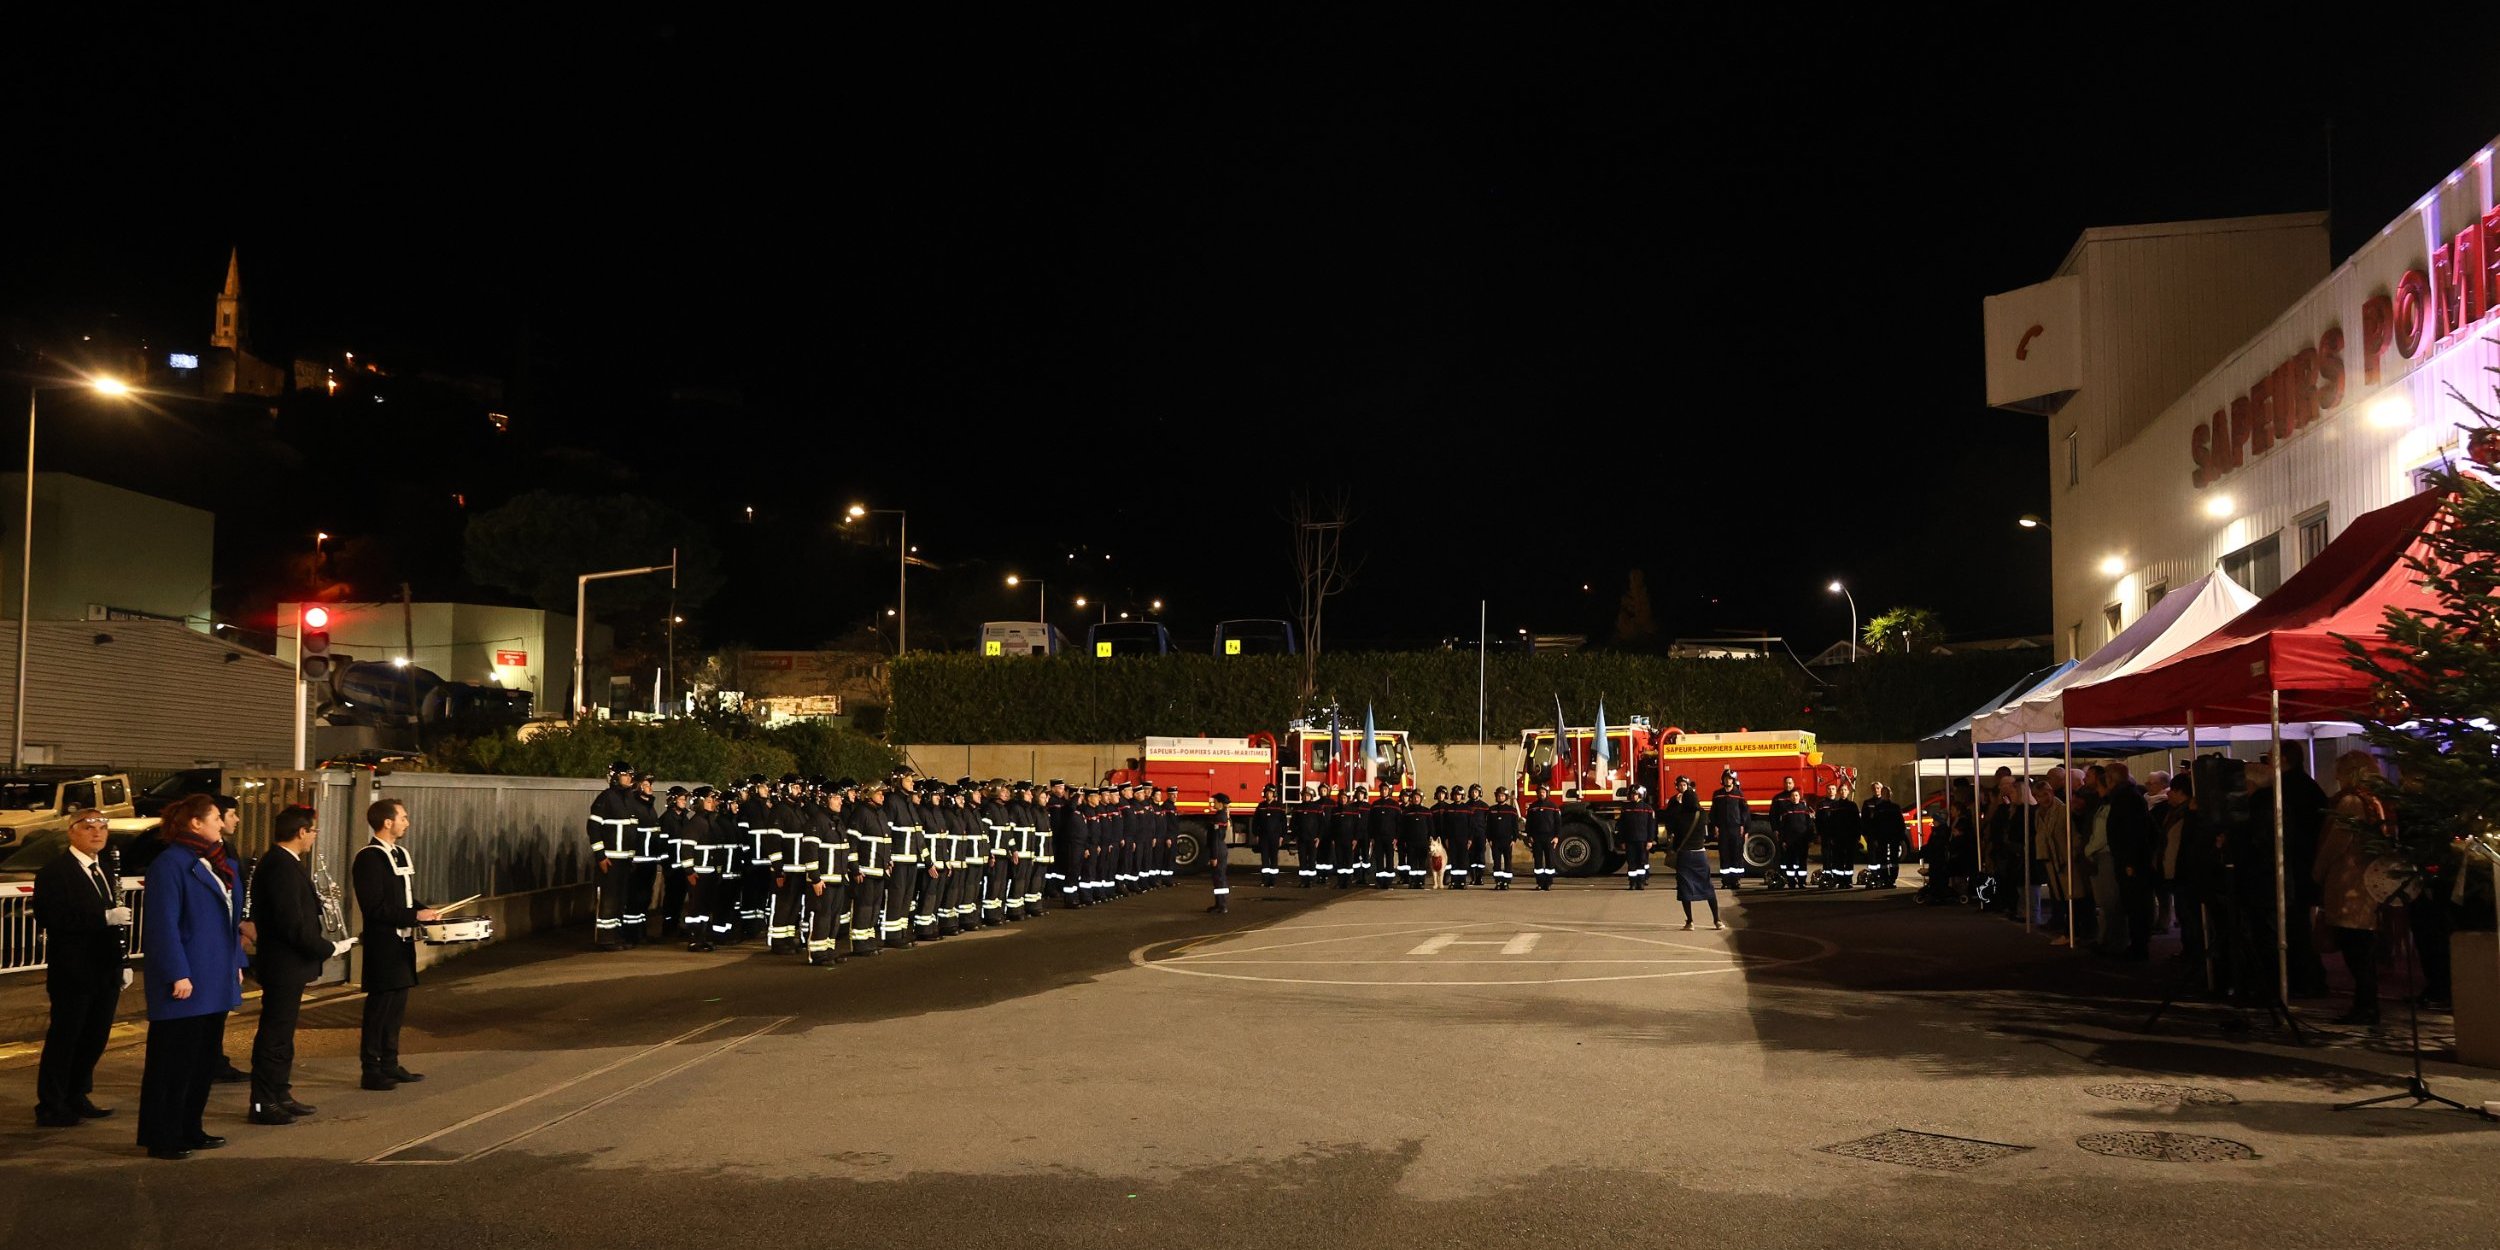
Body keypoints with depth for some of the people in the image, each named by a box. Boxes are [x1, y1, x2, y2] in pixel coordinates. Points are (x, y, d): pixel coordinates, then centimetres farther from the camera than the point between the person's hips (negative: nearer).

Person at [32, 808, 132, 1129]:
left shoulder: (107, 867, 14)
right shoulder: (54, 872, -10)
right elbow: (49, 917, -22)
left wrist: (122, 960, 17)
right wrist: (105, 917, -26)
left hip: (106, 971, 7)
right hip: (73, 972, -7)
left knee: (95, 1038, 13)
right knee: (64, 1038, 0)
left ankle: (76, 1097, 26)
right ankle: (51, 1107, 9)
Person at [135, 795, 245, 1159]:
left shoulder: (222, 865, 13)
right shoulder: (170, 864, -14)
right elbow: (164, 925, -18)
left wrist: (236, 964, 15)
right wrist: (178, 975, -21)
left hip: (216, 982, 9)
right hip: (186, 984, -9)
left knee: (205, 1060, 15)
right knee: (174, 1062, -1)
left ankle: (189, 1129, 25)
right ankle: (161, 1139, 8)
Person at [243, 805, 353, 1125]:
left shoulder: (278, 862, 12)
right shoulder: (282, 867, -21)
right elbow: (293, 925, -24)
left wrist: (324, 945, 11)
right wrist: (329, 949, -14)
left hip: (284, 965, 11)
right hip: (284, 966, -11)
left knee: (281, 1033, 17)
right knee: (274, 1035, -2)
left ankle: (280, 1095, 27)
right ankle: (263, 1104, 5)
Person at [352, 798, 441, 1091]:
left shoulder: (400, 853, 15)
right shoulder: (369, 857, -15)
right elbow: (374, 907, -21)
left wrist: (425, 910, 5)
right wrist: (414, 916, -21)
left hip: (402, 943, 9)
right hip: (383, 945, -9)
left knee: (397, 1006, 14)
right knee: (379, 1006, -3)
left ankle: (390, 1064, 23)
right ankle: (371, 1070, 4)